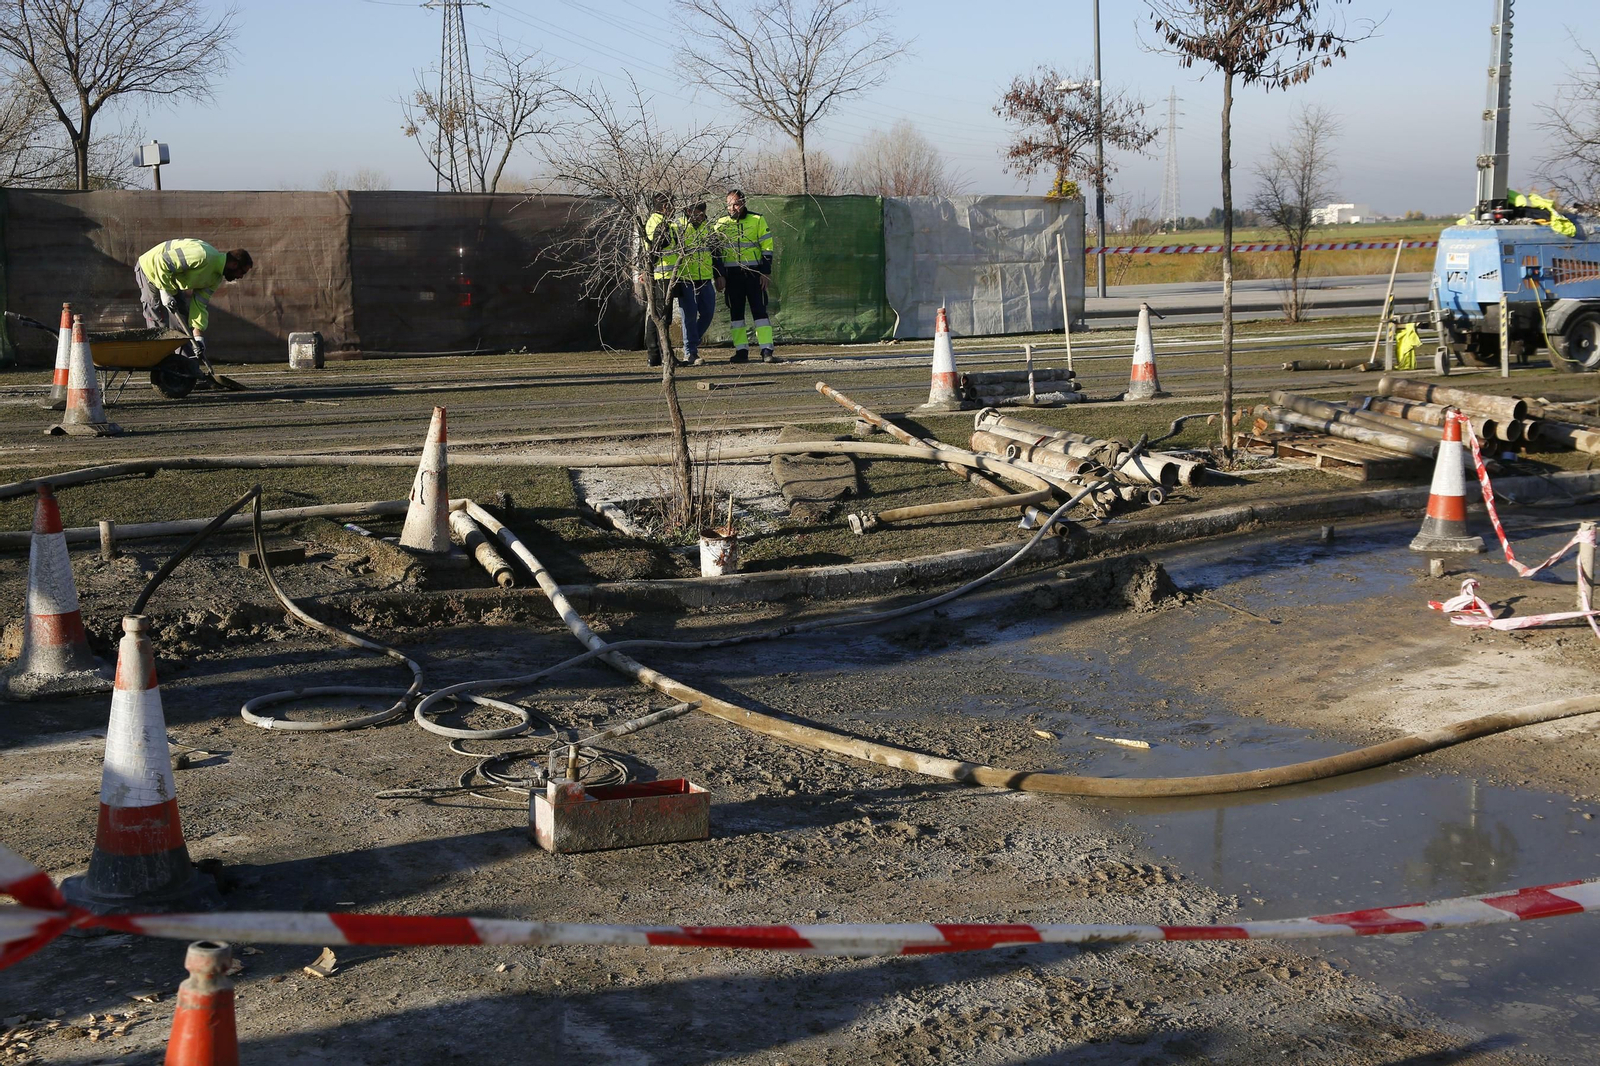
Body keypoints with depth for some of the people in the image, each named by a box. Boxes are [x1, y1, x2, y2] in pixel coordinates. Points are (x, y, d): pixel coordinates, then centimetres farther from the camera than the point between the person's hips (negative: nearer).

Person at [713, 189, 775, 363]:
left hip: (754, 272, -2)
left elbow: (767, 246, 2)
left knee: (759, 310, -5)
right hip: (732, 273, 2)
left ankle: (767, 350, -7)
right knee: (735, 312, 3)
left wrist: (766, 272, -5)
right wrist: (719, 276, 2)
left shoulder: (757, 220, 2)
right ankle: (741, 351, 8)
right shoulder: (721, 223, 7)